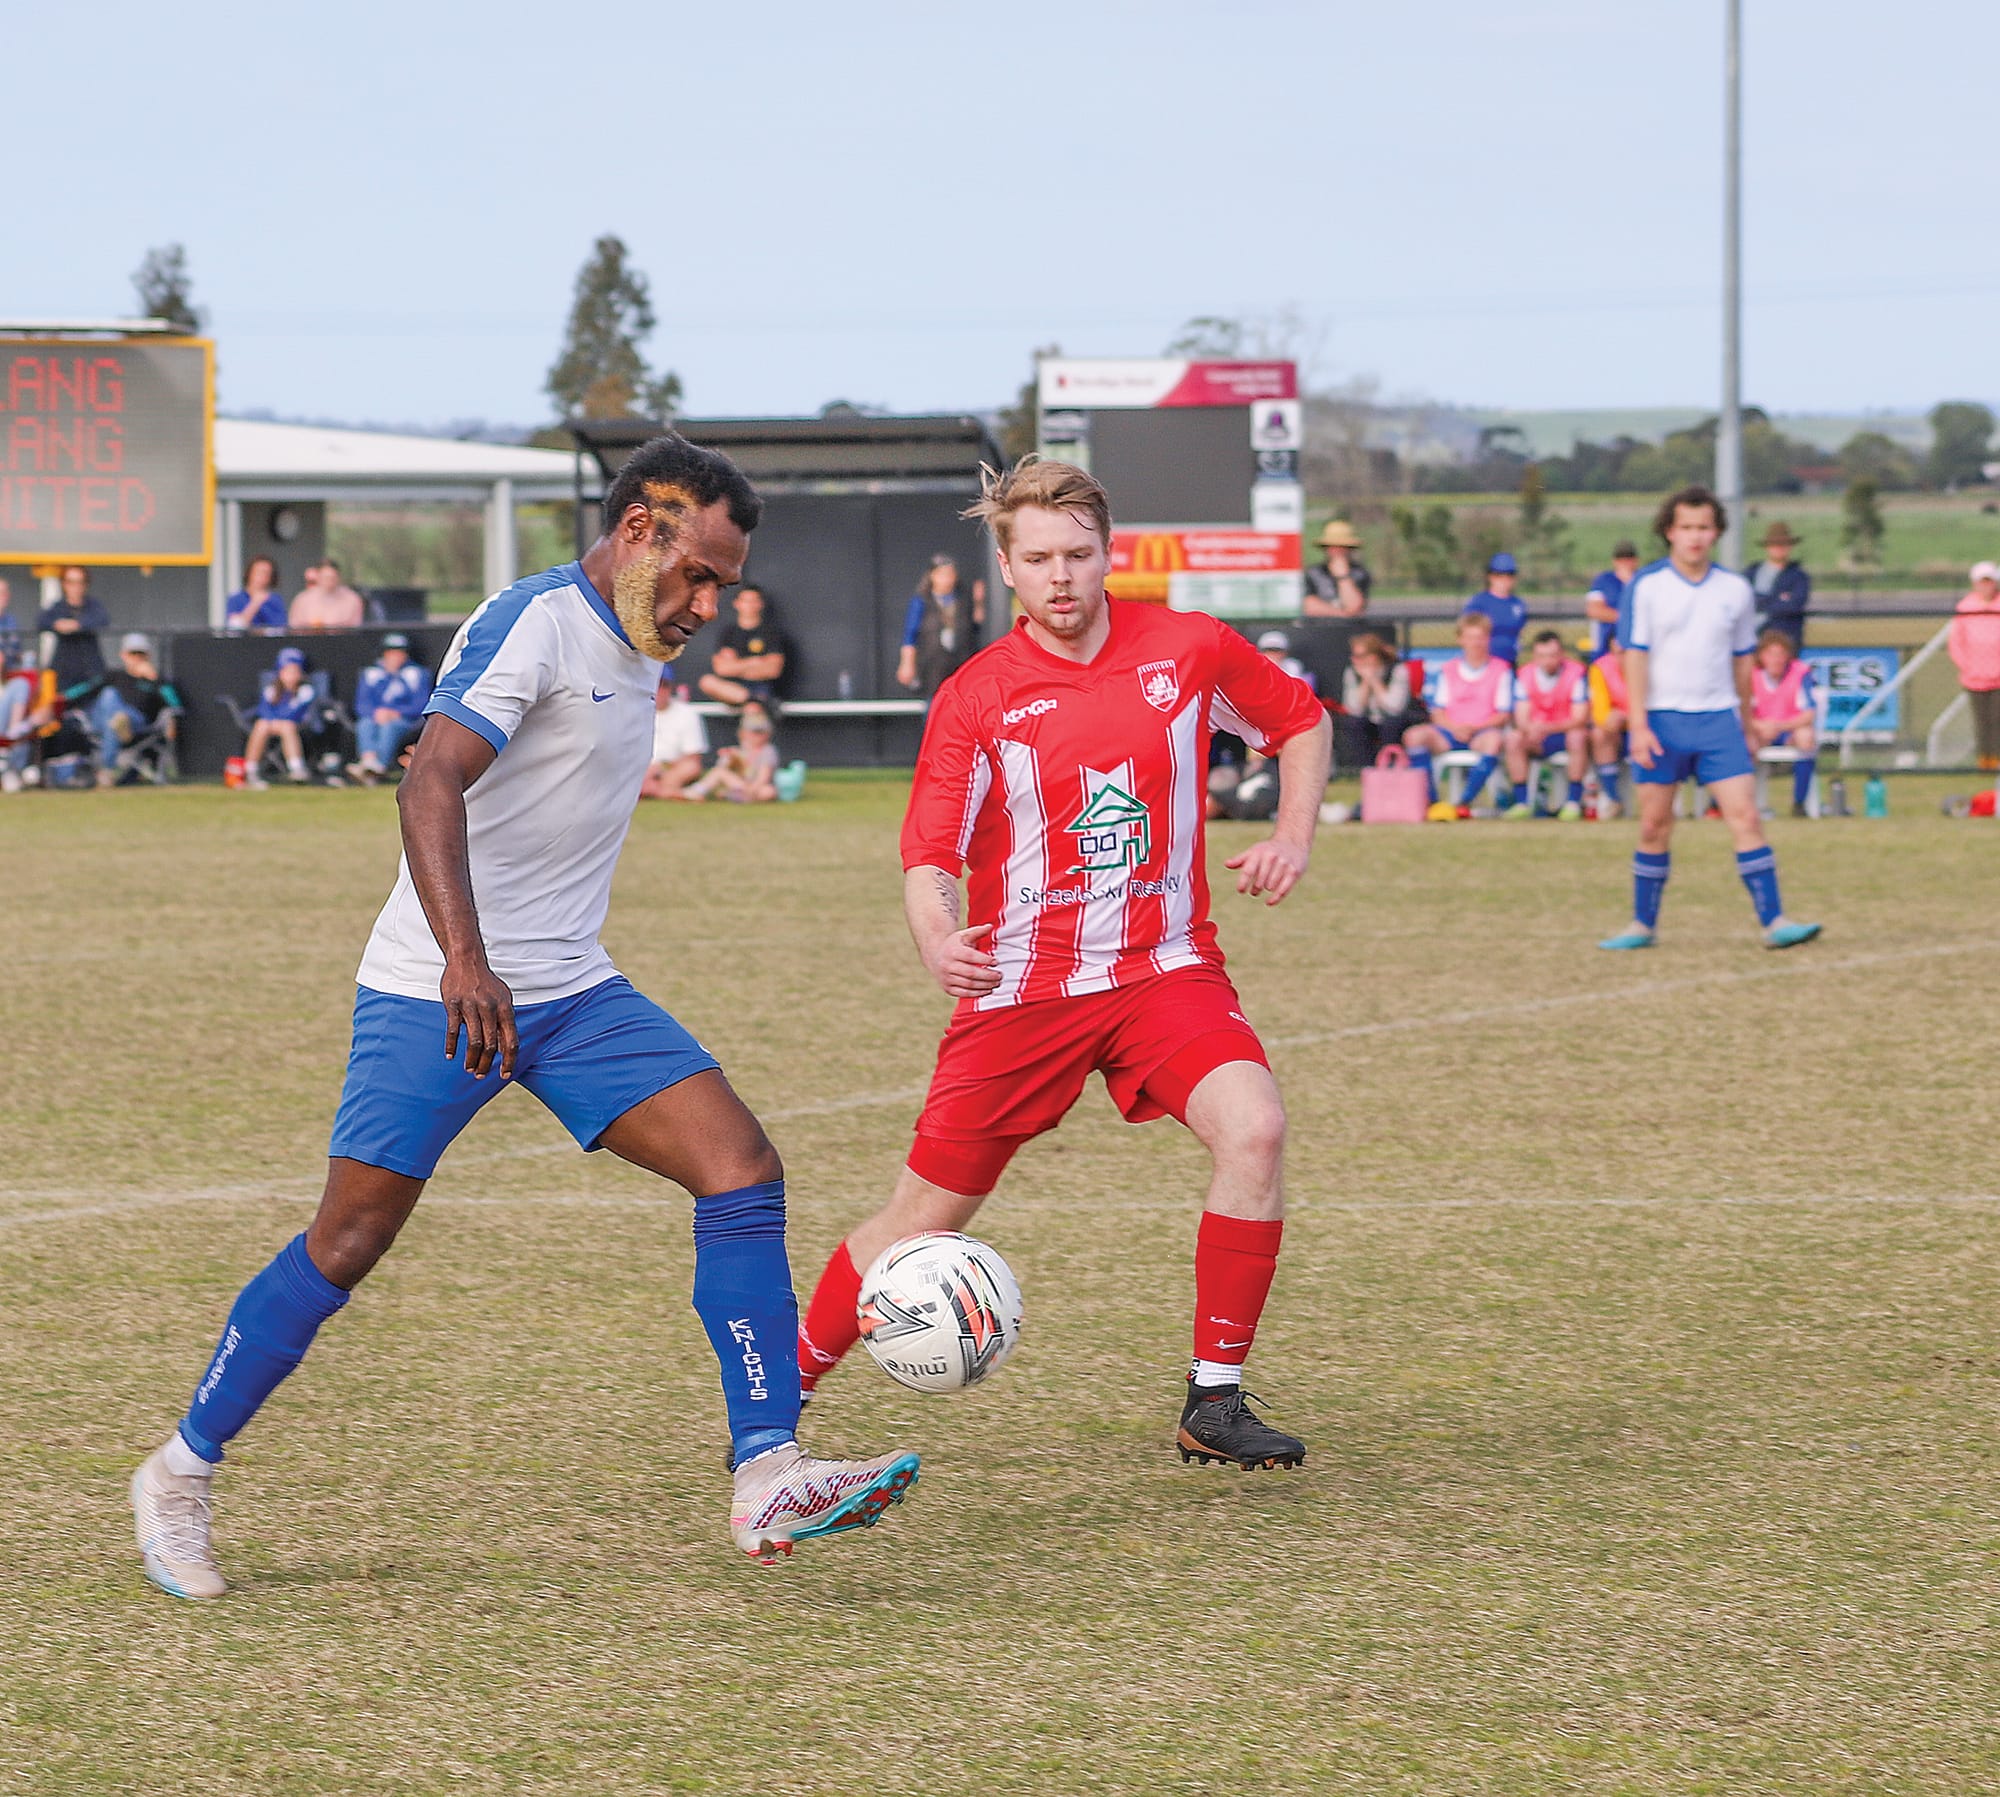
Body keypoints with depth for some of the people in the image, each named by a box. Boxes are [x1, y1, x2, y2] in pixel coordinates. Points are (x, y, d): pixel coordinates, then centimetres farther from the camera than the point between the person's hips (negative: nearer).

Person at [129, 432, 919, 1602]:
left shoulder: (638, 646, 12)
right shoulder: (535, 626, -16)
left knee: (743, 1166, -9)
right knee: (351, 1241, -2)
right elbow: (432, 784, -31)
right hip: (438, 993, -8)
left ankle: (768, 1478, -14)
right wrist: (466, 959, -42)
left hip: (572, 991, 8)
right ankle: (183, 1472, 17)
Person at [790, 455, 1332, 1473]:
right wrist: (936, 942, -31)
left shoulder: (1191, 651, -2)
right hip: (1018, 989, -1)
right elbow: (928, 858, -10)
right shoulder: (977, 698, -7)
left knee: (1254, 1129, -26)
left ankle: (1214, 1403, -14)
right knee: (925, 1220, 2)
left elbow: (1302, 721, 16)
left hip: (1163, 968, 1)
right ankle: (783, 1393, 25)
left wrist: (1293, 834, -1)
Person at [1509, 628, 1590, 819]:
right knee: (1513, 738, -26)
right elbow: (1521, 719, -10)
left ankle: (1574, 801, -28)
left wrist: (1546, 728, -33)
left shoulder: (1576, 673, -14)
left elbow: (1580, 719, -18)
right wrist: (1531, 730, -36)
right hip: (1537, 738, 3)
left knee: (1578, 736, -35)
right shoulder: (1524, 675, -5)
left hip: (1567, 731, -2)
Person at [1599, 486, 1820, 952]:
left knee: (1745, 816, -8)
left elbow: (1742, 660, 14)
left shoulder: (1735, 589, 6)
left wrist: (1746, 725, 17)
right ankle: (1643, 925, 16)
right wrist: (1639, 725, -12)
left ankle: (1774, 922, -11)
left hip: (1718, 720, 2)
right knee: (1655, 825, 3)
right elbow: (1635, 656, -5)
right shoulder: (1646, 586, -2)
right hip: (1662, 720, -2)